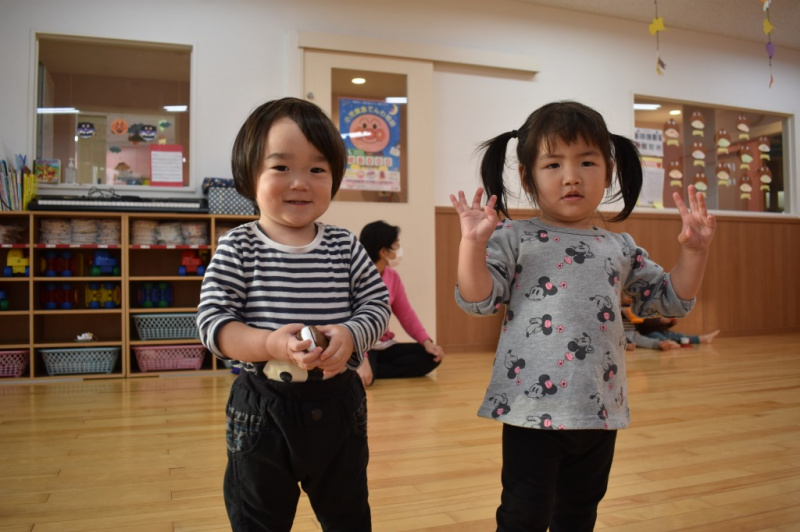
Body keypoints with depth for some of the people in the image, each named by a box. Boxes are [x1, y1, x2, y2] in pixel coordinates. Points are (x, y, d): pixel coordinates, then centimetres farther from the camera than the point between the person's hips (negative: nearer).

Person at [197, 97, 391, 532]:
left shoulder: (345, 246, -1)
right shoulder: (238, 248, -8)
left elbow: (376, 305, 1)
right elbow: (211, 321, -11)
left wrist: (349, 335, -20)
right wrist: (271, 344, -26)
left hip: (337, 403, 2)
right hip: (263, 408, -2)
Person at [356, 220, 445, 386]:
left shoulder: (393, 276, 6)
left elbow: (407, 315, 6)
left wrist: (427, 342, -9)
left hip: (383, 345, 8)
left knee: (431, 356, -10)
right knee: (362, 374, -40)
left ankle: (373, 371, -14)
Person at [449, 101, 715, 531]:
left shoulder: (620, 248, 7)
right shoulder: (513, 238, -6)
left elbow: (672, 301, 15)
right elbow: (478, 301, -13)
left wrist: (693, 250, 2)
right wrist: (473, 242, -25)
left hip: (600, 410, 5)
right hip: (534, 406, -5)